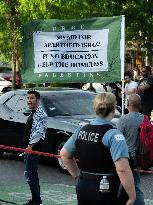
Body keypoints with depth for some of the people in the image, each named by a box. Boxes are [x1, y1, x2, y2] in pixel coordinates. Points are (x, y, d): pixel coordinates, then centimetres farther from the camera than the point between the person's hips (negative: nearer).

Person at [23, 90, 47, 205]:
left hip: (33, 149, -10)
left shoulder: (40, 114, -14)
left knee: (30, 175, -11)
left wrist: (30, 146, -24)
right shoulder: (33, 113, 17)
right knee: (32, 175, 14)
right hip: (29, 148, 10)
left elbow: (39, 132, -23)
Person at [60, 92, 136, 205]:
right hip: (105, 191, -7)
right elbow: (122, 169, -24)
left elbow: (64, 154, 18)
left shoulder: (81, 130, 6)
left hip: (82, 187, 7)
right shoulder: (113, 134, -15)